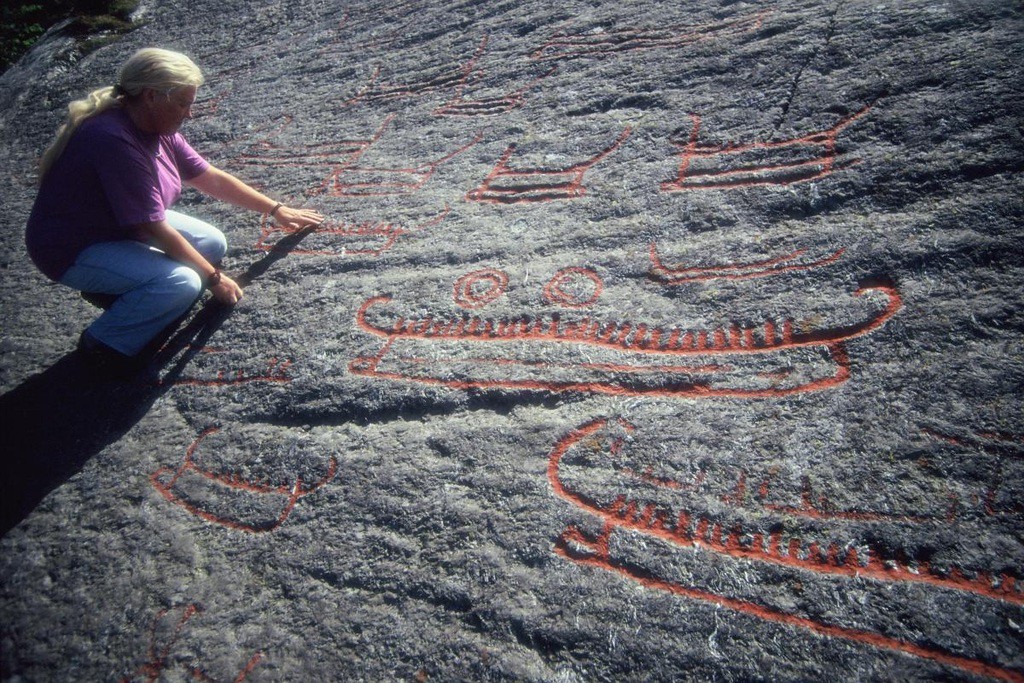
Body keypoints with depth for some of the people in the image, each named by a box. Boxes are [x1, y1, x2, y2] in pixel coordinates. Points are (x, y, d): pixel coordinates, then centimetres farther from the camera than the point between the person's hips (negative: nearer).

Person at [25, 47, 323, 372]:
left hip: (125, 225, 9)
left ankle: (115, 289, 9)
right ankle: (105, 341, -3)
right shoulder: (115, 141, -32)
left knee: (212, 244, -2)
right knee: (183, 282, -28)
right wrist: (213, 278, -19)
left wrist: (277, 210, 7)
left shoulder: (156, 127, -5)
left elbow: (212, 178, 5)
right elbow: (155, 230, -29)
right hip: (74, 249, -9)